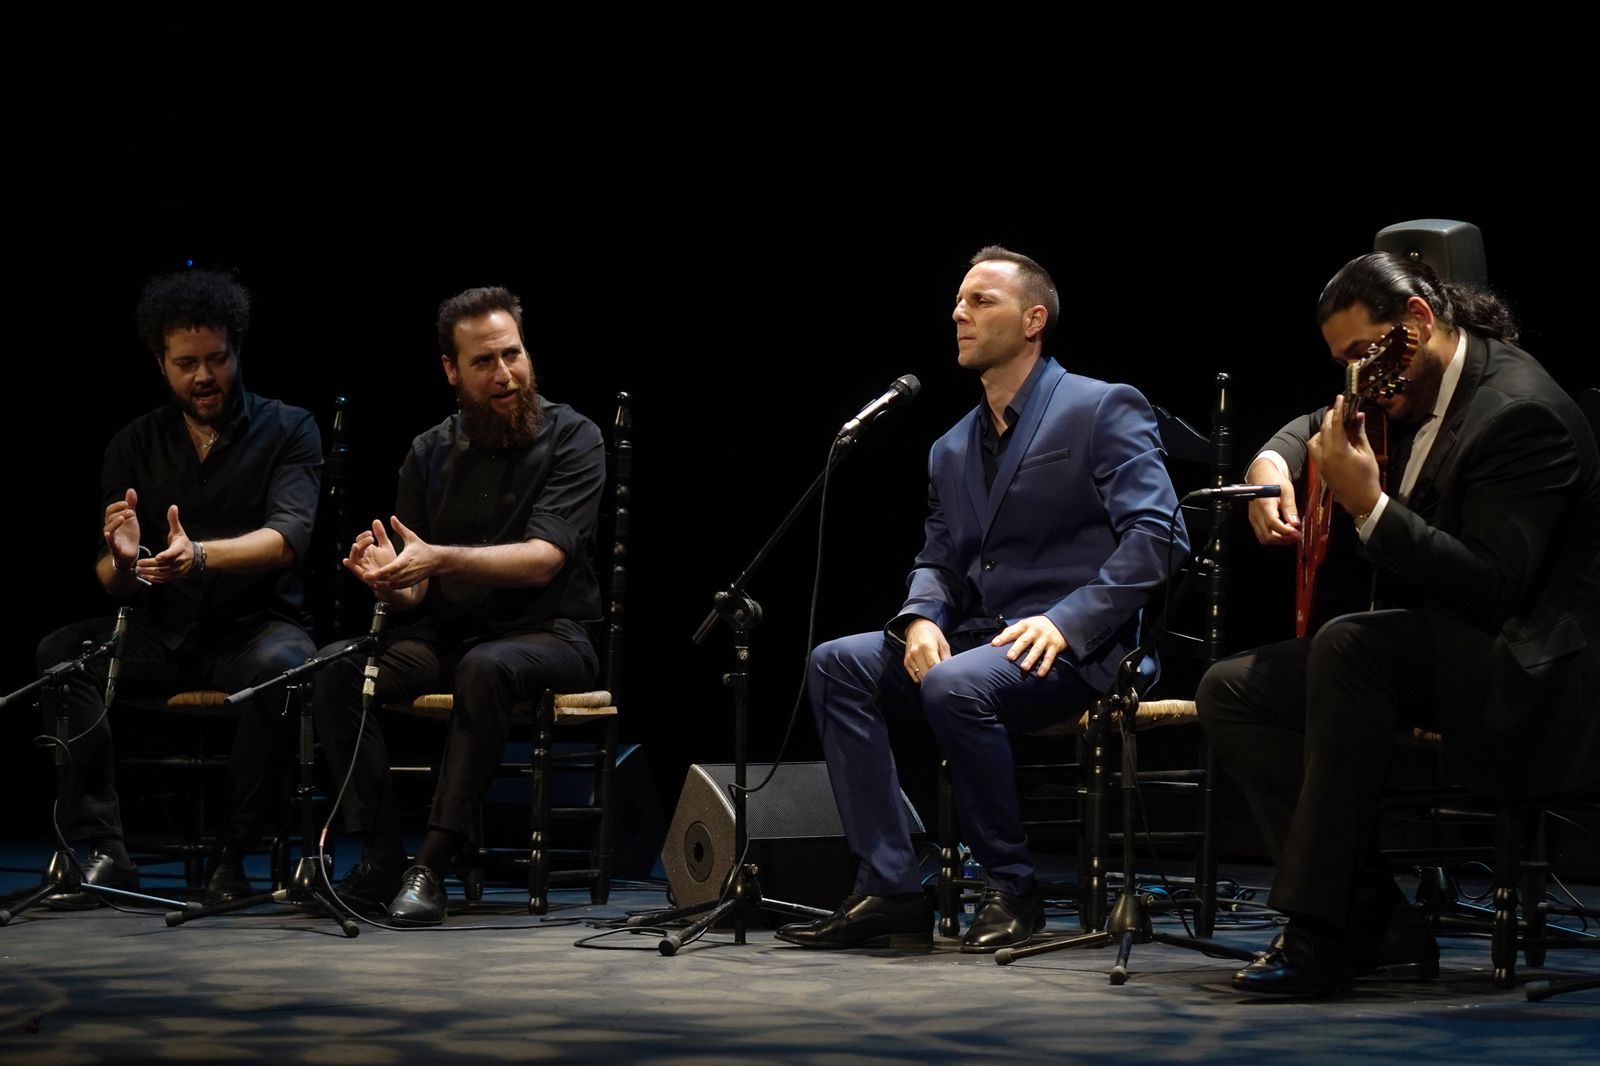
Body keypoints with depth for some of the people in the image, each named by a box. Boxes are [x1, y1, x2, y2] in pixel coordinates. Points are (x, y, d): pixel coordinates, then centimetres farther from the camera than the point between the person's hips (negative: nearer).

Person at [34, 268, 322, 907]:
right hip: (163, 633, 3)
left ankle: (232, 855, -24)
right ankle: (103, 852, -23)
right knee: (60, 655, -22)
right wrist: (122, 562, -24)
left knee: (278, 666, -37)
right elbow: (114, 583, 3)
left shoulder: (287, 430, -1)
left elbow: (288, 537, -18)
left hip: (255, 624, -3)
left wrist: (201, 555, -37)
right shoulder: (134, 446, 8)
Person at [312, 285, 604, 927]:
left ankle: (432, 866, -36)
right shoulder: (431, 454, 7)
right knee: (338, 669, -23)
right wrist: (387, 579, -21)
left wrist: (440, 560, -33)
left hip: (548, 634, -4)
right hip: (447, 634, 4)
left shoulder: (572, 439, -5)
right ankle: (380, 859, -21)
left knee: (486, 669, -38)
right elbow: (414, 596, 4)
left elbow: (542, 559, -19)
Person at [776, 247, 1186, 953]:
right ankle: (889, 891, -18)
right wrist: (921, 619, -5)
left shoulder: (1103, 409, -2)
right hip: (974, 641, 7)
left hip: (1072, 650, -7)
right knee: (836, 663, -14)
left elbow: (1153, 534, -12)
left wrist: (1063, 620, -21)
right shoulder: (952, 448, 21)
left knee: (955, 685, -35)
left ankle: (1011, 891, -18)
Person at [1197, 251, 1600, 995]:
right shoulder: (1410, 394, 8)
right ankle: (1379, 928, -11)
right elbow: (1315, 426, 30)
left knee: (1348, 646, -36)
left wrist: (1371, 509, -34)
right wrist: (1273, 463, 6)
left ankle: (1318, 934, -33)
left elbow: (1494, 590, -28)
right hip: (1432, 652, 10)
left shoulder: (1519, 411, -20)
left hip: (1523, 669, -10)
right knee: (1230, 691, -2)